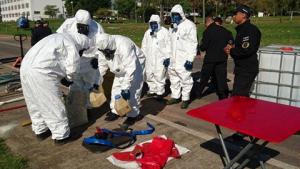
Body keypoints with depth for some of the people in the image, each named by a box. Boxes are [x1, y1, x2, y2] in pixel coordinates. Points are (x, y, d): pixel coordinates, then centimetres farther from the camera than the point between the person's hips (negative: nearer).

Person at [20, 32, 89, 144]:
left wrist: (62, 78, 21)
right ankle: (61, 135, 14)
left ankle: (40, 130, 36)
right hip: (40, 72, -10)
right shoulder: (71, 44, -3)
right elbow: (73, 66, -8)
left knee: (35, 103, 21)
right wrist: (68, 79, 13)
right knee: (53, 104, 3)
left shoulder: (58, 38, 26)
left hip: (26, 67, 10)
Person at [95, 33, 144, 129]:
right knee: (116, 90, 11)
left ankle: (133, 115, 8)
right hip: (120, 71, 7)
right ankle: (115, 111, 27)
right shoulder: (104, 47, -14)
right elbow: (102, 65, -2)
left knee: (132, 93, -8)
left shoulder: (124, 47, -38)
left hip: (134, 68, -7)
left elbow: (130, 69, -38)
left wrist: (126, 87, -36)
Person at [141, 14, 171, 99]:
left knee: (159, 76, -4)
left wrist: (167, 57, -11)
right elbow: (144, 45, 15)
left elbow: (168, 45, -7)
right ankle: (152, 90, 26)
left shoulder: (164, 32, -6)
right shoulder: (147, 32, 10)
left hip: (160, 58, -5)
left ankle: (160, 92, 10)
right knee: (149, 75, 10)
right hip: (149, 59, 5)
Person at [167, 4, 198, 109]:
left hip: (184, 58, -7)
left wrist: (190, 59, -18)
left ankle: (185, 99, 11)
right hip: (173, 58, 8)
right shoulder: (173, 26, 15)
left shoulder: (189, 25, -8)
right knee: (174, 78, 15)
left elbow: (193, 43, -13)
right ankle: (175, 96, 28)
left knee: (185, 79, -2)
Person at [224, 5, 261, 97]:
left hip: (247, 70, -10)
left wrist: (231, 51, -12)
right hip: (242, 69, 10)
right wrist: (232, 48, 4)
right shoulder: (242, 29, 16)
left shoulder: (250, 29, -16)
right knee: (242, 96, 18)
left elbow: (247, 50, -26)